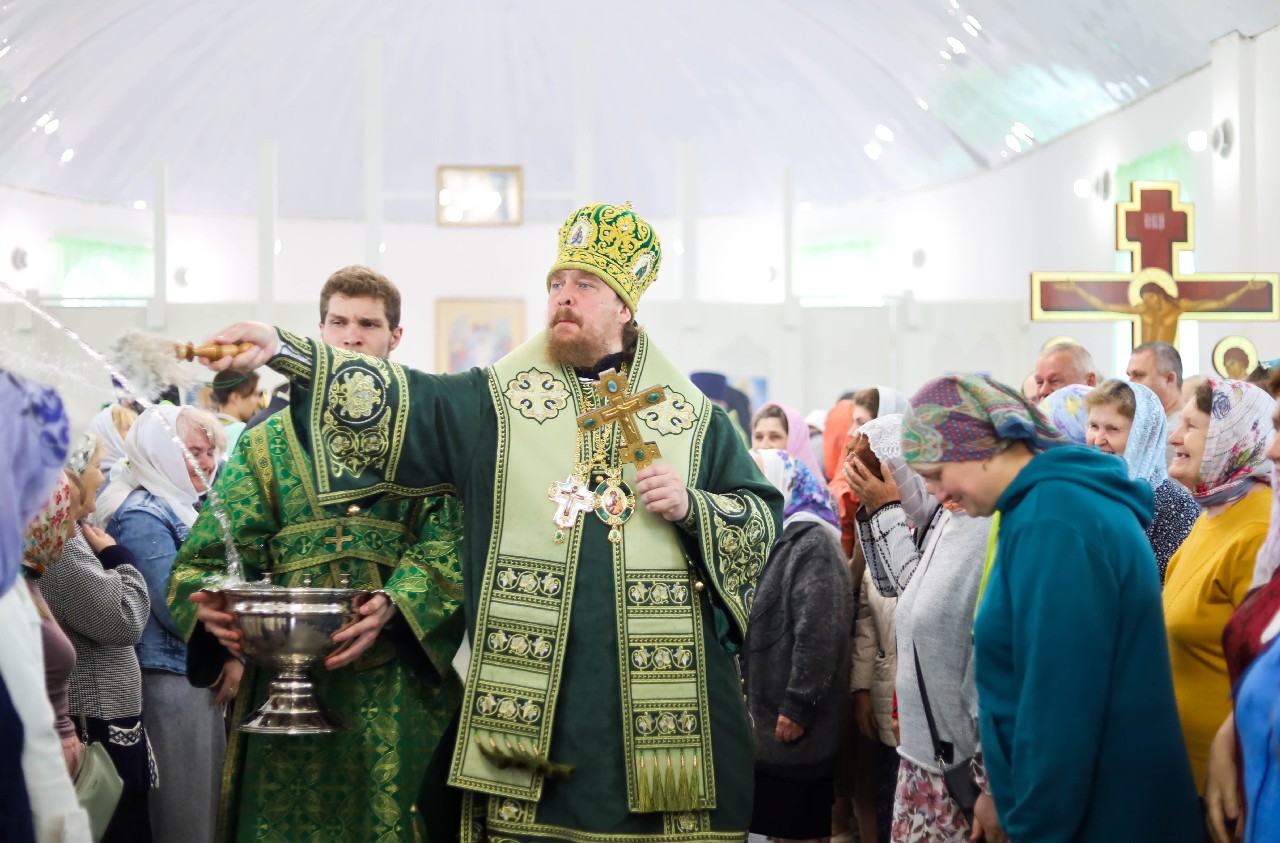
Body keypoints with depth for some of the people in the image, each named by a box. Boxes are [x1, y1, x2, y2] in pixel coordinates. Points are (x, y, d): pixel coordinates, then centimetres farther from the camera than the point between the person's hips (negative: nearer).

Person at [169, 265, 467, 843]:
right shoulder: (268, 442, 13)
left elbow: (448, 547, -7)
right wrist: (212, 603, -19)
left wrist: (392, 608, -25)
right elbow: (204, 558, 4)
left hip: (400, 689, -1)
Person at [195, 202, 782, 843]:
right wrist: (281, 351, -14)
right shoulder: (496, 403, 9)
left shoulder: (694, 417, 10)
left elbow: (764, 519, 11)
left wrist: (692, 508, -9)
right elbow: (396, 401, -2)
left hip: (659, 689, 0)